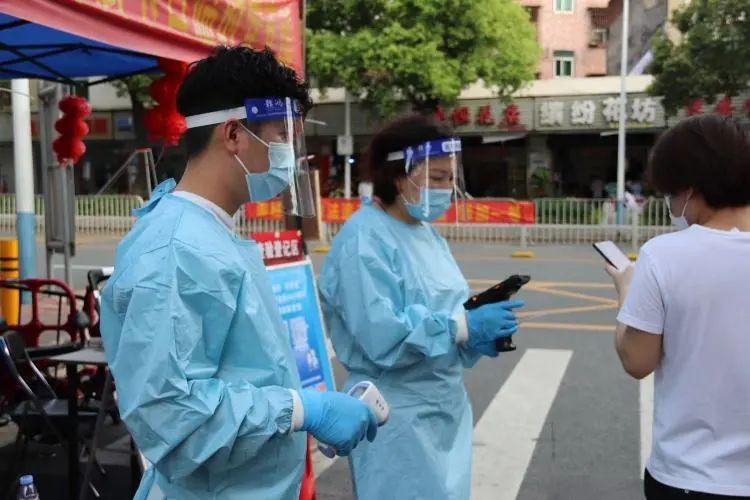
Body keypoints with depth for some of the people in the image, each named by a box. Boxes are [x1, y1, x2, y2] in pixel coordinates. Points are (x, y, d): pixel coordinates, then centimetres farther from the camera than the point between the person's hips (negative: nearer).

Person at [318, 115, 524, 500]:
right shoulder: (364, 240, -19)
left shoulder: (425, 232, 10)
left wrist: (477, 336, -4)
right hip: (397, 417, -9)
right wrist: (466, 326, -22)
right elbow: (381, 335, -28)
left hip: (444, 407, 9)